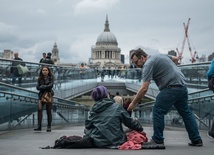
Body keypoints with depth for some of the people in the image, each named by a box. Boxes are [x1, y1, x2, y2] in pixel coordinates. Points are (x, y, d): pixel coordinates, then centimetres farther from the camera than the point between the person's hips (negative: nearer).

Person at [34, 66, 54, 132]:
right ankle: (39, 126, -18)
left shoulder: (51, 78, 3)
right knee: (39, 109, -17)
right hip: (41, 95, 2)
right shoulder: (40, 79, 10)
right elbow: (38, 87, 1)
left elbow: (51, 85, -12)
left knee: (49, 111, 2)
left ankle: (49, 127, 10)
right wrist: (46, 87, -10)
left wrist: (42, 86, -8)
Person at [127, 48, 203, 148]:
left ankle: (157, 141, -1)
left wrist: (133, 103, -8)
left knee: (158, 112, -4)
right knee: (186, 113, 16)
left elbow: (144, 88, -14)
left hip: (171, 88, -9)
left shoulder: (148, 64, -8)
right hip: (183, 85, 10)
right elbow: (176, 59, 32)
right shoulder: (160, 55, 18)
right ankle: (196, 140, 21)